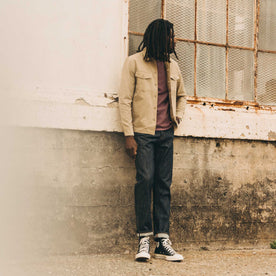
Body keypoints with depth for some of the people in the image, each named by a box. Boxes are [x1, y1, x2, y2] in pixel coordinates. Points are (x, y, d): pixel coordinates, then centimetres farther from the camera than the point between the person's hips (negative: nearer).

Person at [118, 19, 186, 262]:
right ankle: (144, 238, -7)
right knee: (145, 179, -15)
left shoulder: (173, 66, 16)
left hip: (166, 133, 5)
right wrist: (128, 135, -10)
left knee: (164, 184, 1)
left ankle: (163, 241, 3)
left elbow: (181, 95, 32)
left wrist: (178, 116, 12)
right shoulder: (134, 62, 1)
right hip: (143, 132, -5)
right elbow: (125, 99, -3)